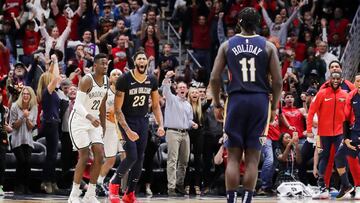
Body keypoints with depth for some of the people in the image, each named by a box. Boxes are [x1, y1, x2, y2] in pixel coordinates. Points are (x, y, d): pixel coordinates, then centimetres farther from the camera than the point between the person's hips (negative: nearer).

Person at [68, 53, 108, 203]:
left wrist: (103, 125, 18)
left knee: (99, 156, -4)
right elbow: (78, 105, -27)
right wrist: (90, 117, -42)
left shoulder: (106, 81, 4)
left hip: (94, 122, 7)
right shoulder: (87, 80, -20)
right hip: (79, 121, -7)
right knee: (84, 157, -10)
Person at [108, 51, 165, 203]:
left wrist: (160, 125, -6)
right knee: (132, 156, -17)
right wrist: (127, 130, -25)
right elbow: (117, 109, -17)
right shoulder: (124, 80, -18)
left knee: (140, 159, 4)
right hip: (127, 121, -5)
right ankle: (114, 184, 7)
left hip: (143, 121, 5)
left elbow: (156, 106, 9)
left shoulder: (152, 81, -2)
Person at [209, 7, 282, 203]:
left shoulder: (227, 45, 4)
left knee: (233, 156, 5)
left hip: (236, 100, 0)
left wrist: (217, 104, 12)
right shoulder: (268, 47, 3)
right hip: (259, 101, 0)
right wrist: (274, 107, 11)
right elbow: (278, 82, -1)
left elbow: (214, 79, 0)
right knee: (252, 158, 3)